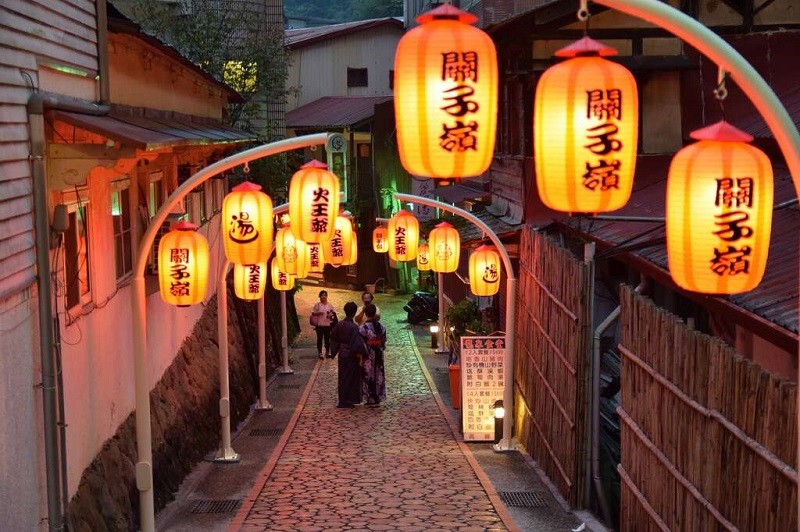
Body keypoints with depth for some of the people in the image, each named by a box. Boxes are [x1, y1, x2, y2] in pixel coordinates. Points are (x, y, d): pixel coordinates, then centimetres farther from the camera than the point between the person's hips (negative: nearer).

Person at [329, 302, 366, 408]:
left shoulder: (339, 324, 0)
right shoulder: (353, 327, -21)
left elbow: (333, 338, 11)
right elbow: (357, 343, -22)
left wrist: (335, 350, 23)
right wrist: (359, 354, -12)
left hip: (342, 354, 7)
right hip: (351, 355, -7)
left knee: (343, 377, 15)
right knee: (351, 378, 4)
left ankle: (342, 401, 23)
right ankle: (348, 401, 7)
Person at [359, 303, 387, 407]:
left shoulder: (363, 327, -18)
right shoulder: (381, 325, -2)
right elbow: (384, 341, 5)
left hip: (368, 356, -5)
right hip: (379, 355, 5)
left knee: (369, 376, 5)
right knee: (378, 375, 13)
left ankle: (371, 399, 9)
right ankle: (378, 398, 20)